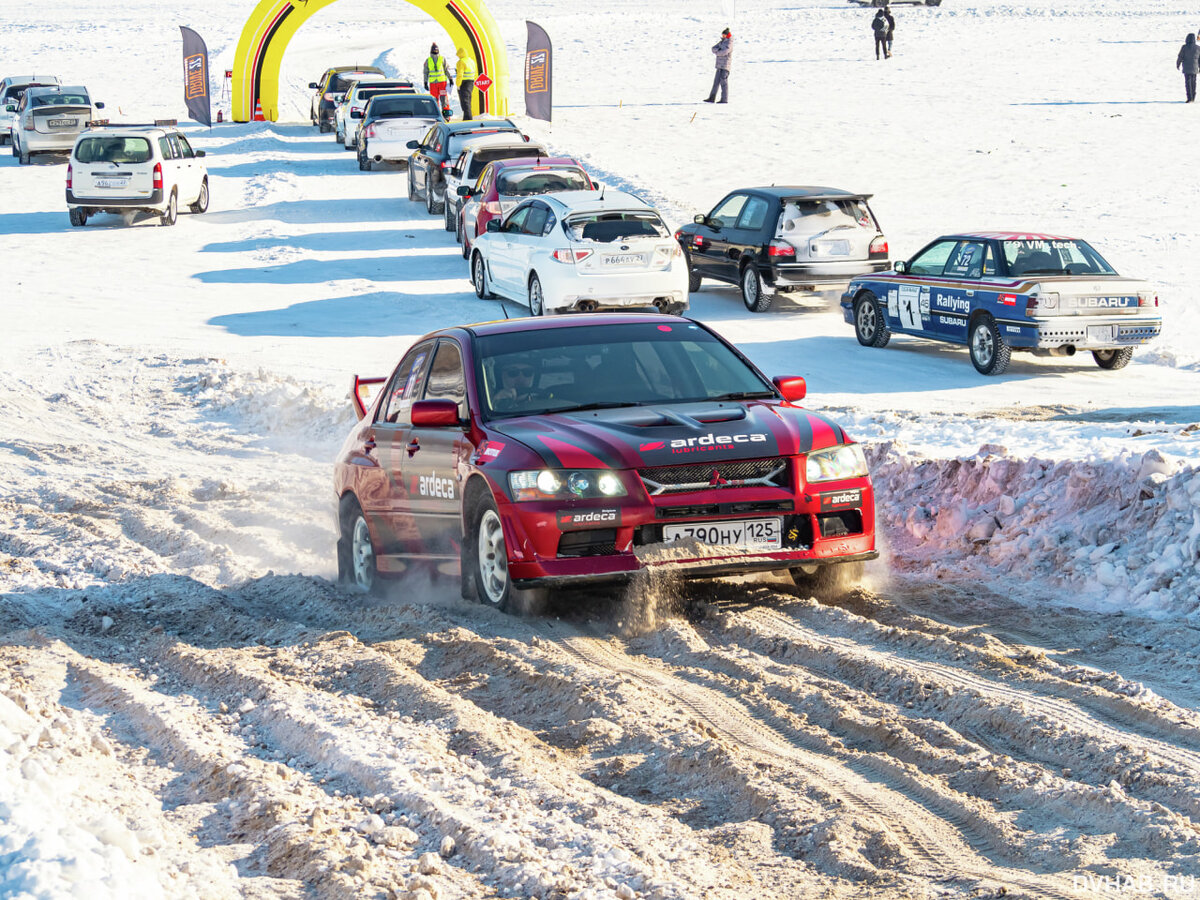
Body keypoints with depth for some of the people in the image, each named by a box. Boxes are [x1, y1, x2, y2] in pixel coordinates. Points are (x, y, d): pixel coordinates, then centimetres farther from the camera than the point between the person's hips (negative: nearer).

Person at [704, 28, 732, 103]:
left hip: (725, 66, -8)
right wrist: (719, 50, -11)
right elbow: (714, 48, 10)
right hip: (719, 66, 8)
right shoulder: (722, 42, 16)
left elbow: (724, 52, -22)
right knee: (716, 81, 8)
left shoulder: (729, 43, -9)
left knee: (723, 82, -7)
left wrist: (717, 52, -4)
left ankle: (724, 99, -3)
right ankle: (712, 98, 10)